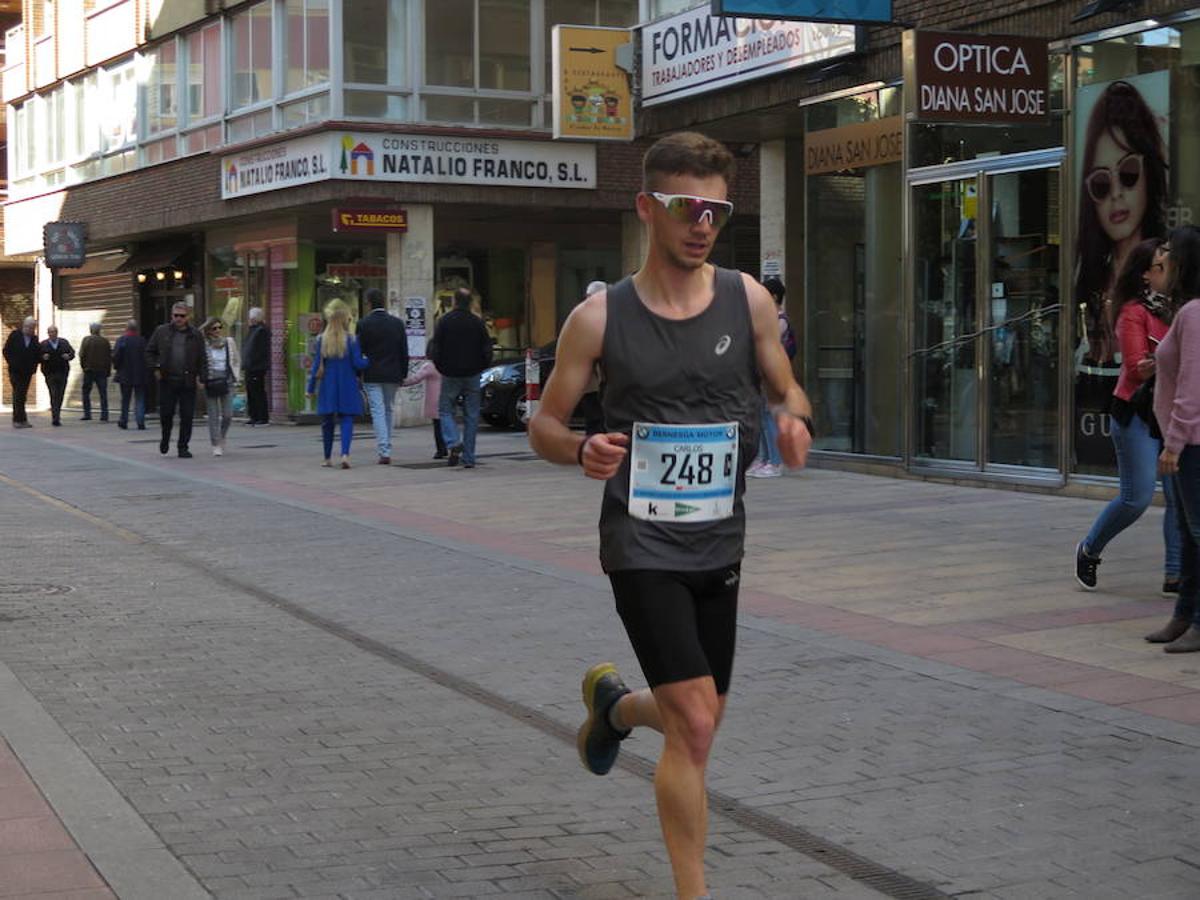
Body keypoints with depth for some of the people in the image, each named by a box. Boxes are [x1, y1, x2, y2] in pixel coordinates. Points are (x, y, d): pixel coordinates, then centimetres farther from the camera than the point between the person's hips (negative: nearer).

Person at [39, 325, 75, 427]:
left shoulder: (64, 342, 9)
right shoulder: (43, 345, 2)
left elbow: (72, 352, 8)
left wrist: (69, 356, -13)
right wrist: (43, 357, -21)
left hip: (62, 373, 3)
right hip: (50, 374, -3)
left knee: (60, 395, 8)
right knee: (53, 395, -11)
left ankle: (56, 415, 24)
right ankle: (55, 418, -14)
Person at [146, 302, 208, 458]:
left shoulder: (196, 335, 7)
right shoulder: (161, 332, 7)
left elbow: (202, 359, 8)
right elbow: (150, 351, 13)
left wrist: (202, 377, -3)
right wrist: (155, 369, 0)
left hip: (188, 382, 0)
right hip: (167, 381, 0)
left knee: (187, 416, -1)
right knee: (166, 413, 2)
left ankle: (183, 447, 7)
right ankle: (165, 438, 29)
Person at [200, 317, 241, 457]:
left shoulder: (229, 342, 8)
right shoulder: (203, 345, -2)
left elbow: (237, 360, 18)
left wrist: (236, 376, 8)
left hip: (226, 381, 2)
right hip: (210, 382, -2)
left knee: (228, 414, -1)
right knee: (213, 415, -1)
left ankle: (222, 438, 25)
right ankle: (216, 445, 4)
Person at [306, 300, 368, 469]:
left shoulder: (322, 339, -1)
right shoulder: (351, 339, -8)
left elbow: (317, 365, 1)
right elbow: (357, 363, -9)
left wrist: (311, 387, 7)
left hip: (328, 386, 2)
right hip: (347, 386, -2)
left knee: (327, 422, 13)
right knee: (347, 420, 0)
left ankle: (328, 458, 20)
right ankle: (345, 454, -20)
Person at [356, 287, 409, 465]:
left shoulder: (364, 324, -7)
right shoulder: (397, 323, 3)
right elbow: (404, 352, 5)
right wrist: (403, 374, 12)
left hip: (372, 375, -3)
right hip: (393, 375, 3)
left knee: (378, 412, -4)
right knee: (389, 410, 16)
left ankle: (384, 452, -12)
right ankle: (386, 448, 22)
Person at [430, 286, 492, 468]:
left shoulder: (444, 321, -5)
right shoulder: (477, 323, 0)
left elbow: (435, 350, -7)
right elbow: (487, 350, 0)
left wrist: (442, 368, 8)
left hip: (450, 376, -2)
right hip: (472, 376, 2)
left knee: (445, 411, 10)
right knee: (471, 416, 6)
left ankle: (453, 443, -15)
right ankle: (468, 458, 4)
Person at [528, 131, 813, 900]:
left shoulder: (747, 300, -1)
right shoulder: (600, 318, -7)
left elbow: (787, 389, 10)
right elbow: (545, 425, 1)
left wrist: (795, 419, -14)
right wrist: (583, 451, -22)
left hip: (719, 544, 4)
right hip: (643, 544, -4)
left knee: (697, 721, 17)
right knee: (695, 725, -13)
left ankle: (613, 703, 51)